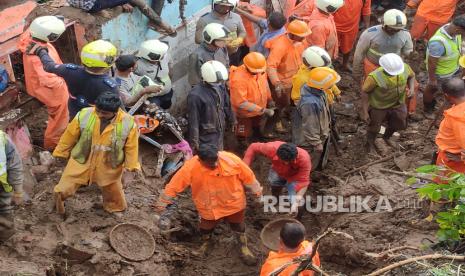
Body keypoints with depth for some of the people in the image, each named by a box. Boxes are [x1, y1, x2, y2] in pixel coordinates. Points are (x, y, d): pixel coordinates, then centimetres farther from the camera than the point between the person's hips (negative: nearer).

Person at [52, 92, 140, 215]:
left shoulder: (128, 123, -24)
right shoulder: (84, 115, -23)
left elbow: (131, 147, -8)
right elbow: (70, 135, -8)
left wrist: (132, 166, 1)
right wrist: (61, 153, 4)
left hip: (109, 166, 0)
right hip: (81, 161, 0)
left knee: (113, 191, 24)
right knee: (64, 189, 11)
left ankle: (115, 208, 56)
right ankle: (59, 194, 47)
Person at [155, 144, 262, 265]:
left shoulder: (232, 160, -27)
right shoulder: (191, 167, -31)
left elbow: (248, 176, -11)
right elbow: (174, 185, -19)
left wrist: (257, 191, 2)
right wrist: (163, 202, -10)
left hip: (233, 203, 0)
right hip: (209, 207, 0)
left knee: (238, 226, 24)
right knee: (206, 227, 24)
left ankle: (244, 247, 51)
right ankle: (206, 243, 59)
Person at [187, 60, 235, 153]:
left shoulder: (220, 86, -8)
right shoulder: (195, 95, -28)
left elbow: (227, 106, 10)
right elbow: (193, 121, -23)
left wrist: (231, 121, 20)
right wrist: (194, 142, -19)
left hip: (220, 133, 7)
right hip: (206, 136, -7)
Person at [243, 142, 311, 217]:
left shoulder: (304, 158, -42)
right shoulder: (272, 148, -38)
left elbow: (303, 181, -37)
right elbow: (253, 147, -21)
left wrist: (296, 203, -44)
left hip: (295, 177, -3)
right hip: (278, 171, 3)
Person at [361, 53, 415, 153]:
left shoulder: (405, 68, -24)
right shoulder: (375, 77, -37)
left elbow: (411, 76, 1)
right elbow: (365, 92, -21)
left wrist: (411, 88, -18)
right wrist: (365, 112, -18)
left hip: (397, 104, 4)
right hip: (379, 106, -4)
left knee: (399, 124, 26)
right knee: (374, 128, 18)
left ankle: (386, 138, 59)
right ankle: (370, 143, 52)